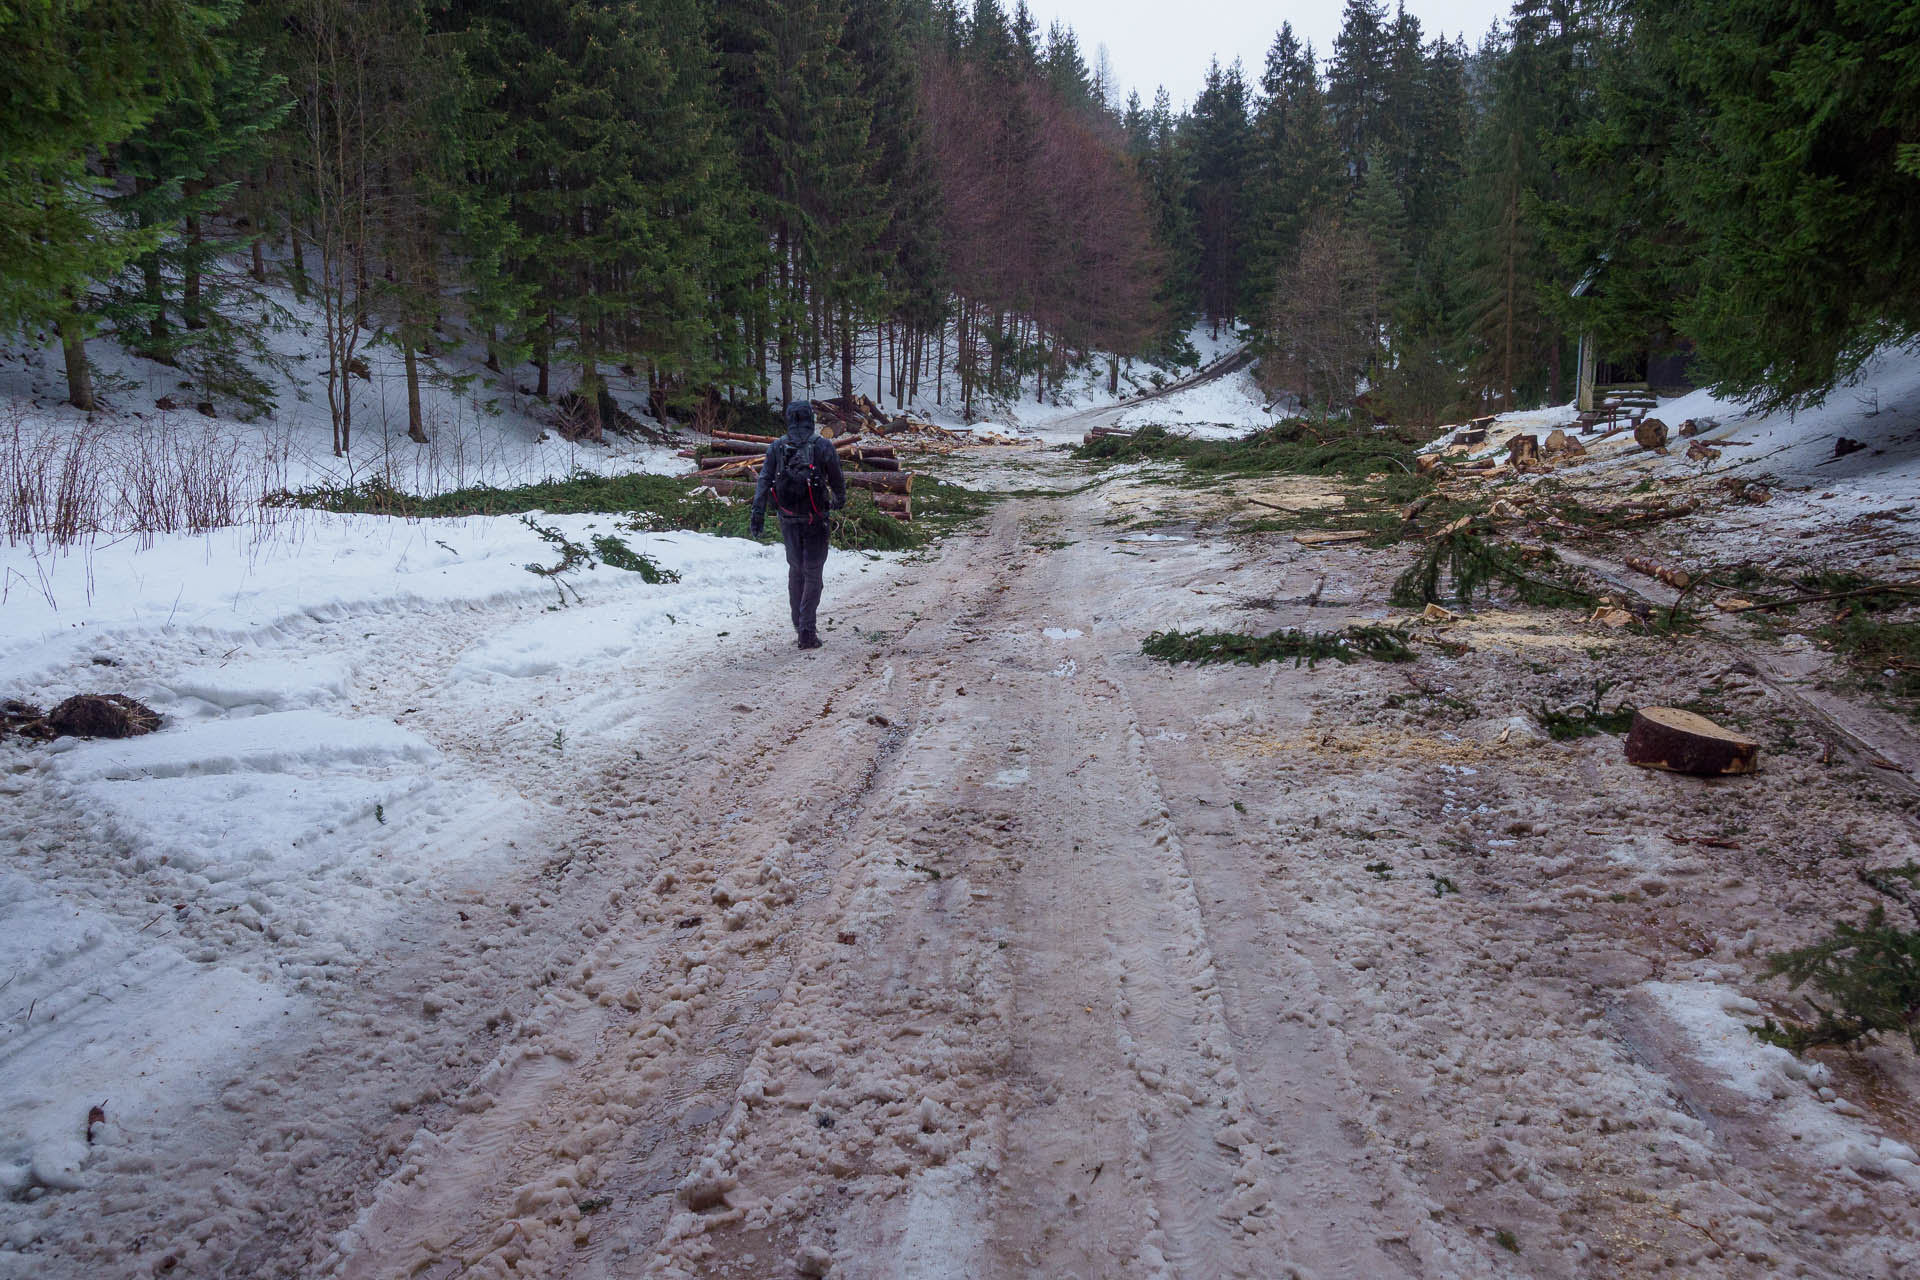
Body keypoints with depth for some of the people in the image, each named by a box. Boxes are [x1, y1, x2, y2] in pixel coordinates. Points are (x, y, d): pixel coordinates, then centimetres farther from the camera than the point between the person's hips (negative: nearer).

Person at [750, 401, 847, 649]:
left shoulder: (776, 447, 2)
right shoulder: (823, 446, -6)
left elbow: (764, 480, -5)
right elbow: (837, 480, 2)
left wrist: (758, 513, -7)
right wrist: (839, 501, 22)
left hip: (788, 519, 3)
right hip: (815, 519, -3)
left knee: (795, 569, 17)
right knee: (813, 573, 2)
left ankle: (799, 625, 21)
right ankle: (807, 631, -6)